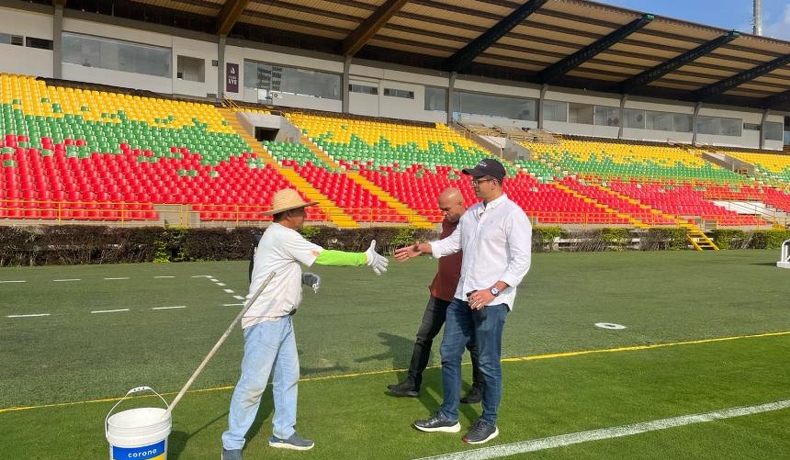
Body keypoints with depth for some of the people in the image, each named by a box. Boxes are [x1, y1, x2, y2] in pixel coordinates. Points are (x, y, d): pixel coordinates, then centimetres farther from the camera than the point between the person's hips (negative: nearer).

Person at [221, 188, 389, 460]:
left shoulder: (279, 236, 15)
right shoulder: (282, 236, -17)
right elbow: (324, 257, -19)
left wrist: (304, 278, 1)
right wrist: (365, 258, -12)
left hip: (282, 319, 11)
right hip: (264, 321, -10)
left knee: (288, 376, 15)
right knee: (253, 382, -5)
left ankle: (283, 433, 27)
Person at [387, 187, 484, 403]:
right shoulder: (447, 223, 7)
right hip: (441, 292, 7)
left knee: (472, 342, 7)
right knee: (424, 336, 9)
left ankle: (480, 388, 25)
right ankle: (412, 383, 19)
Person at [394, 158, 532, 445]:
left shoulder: (513, 215, -12)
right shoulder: (471, 213, 13)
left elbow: (521, 261, -16)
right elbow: (453, 243, 23)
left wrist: (493, 291, -24)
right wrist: (421, 248, 13)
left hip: (492, 301, -8)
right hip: (463, 297, 8)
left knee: (488, 364, 3)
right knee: (449, 354, 12)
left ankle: (489, 423, 22)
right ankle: (448, 417, 27)